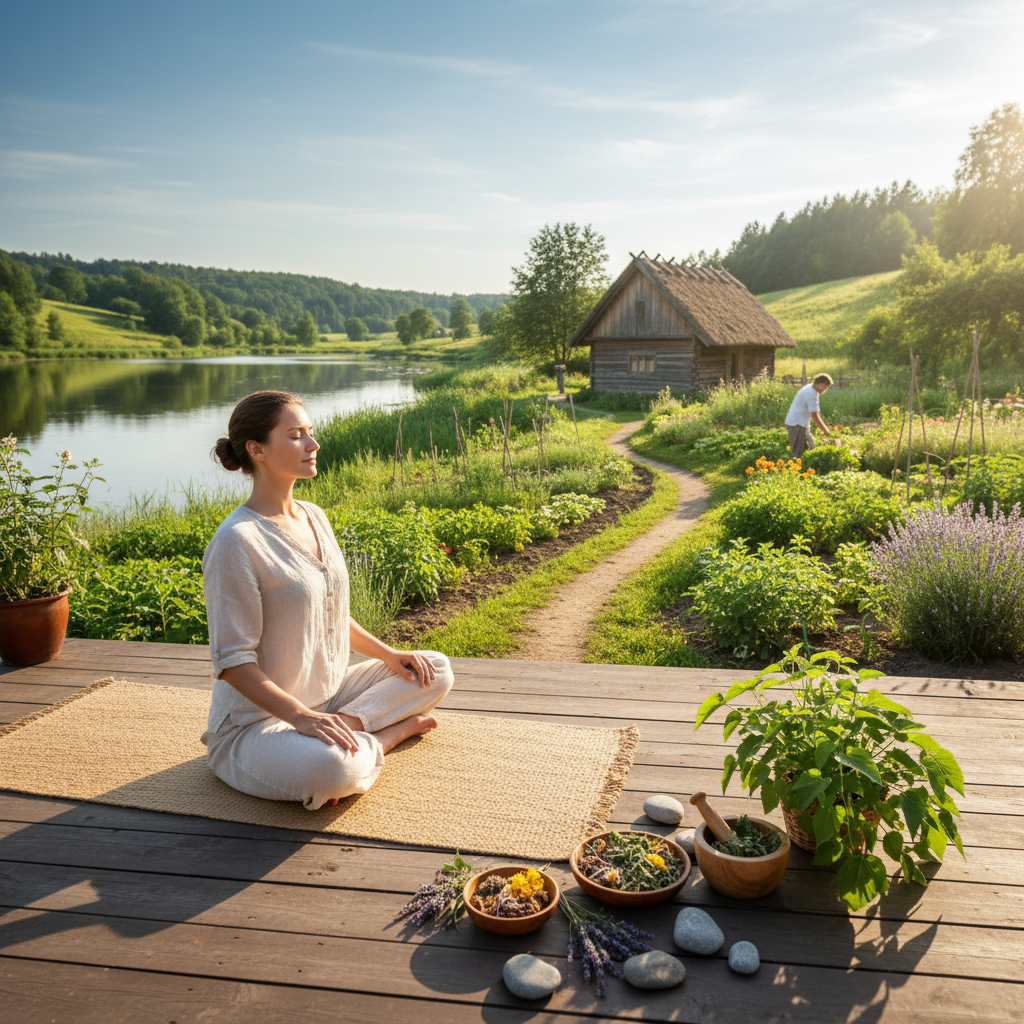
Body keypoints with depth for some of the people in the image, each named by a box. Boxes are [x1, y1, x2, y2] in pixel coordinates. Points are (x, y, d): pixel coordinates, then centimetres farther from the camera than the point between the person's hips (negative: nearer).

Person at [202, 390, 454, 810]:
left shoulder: (314, 517, 6)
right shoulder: (236, 542, -20)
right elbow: (233, 662, -20)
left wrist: (388, 654, 6)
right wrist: (302, 717, -29)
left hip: (327, 696, 8)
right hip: (257, 720, -8)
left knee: (436, 670, 7)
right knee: (330, 769, -38)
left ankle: (345, 728, -7)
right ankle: (388, 733, -7)